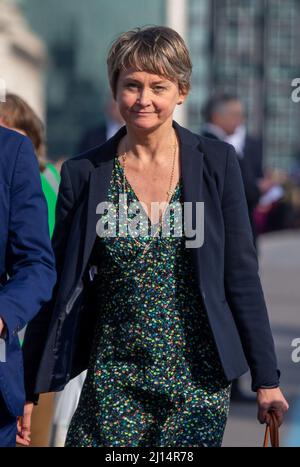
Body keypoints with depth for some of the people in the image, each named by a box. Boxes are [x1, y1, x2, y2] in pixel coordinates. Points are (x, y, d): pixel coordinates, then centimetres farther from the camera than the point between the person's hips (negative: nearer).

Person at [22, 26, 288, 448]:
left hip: (200, 382, 0)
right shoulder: (83, 175, 0)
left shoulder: (217, 163, -1)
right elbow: (59, 286, 5)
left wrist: (266, 378, 1)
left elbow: (241, 275, 2)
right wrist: (30, 387, 3)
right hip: (114, 382, 0)